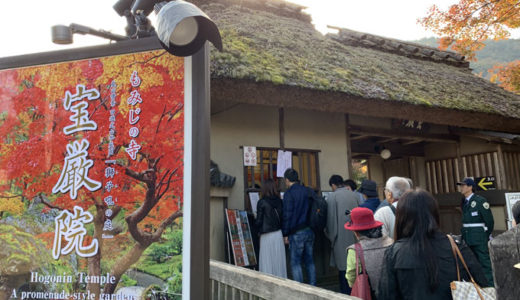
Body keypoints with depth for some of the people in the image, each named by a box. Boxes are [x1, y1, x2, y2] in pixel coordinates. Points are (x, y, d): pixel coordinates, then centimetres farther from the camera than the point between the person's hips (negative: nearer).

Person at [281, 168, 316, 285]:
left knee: (295, 262, 1)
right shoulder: (308, 191, 8)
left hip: (296, 233, -6)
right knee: (309, 260, 14)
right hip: (310, 231, 6)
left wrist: (285, 234, -6)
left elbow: (287, 215, -12)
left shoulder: (289, 193, -10)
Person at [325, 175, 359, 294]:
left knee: (343, 267, 3)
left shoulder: (332, 197, -10)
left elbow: (331, 219, -6)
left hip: (341, 236, -5)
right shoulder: (354, 195, 3)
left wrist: (331, 236, 6)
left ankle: (346, 292, 8)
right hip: (355, 235, 5)